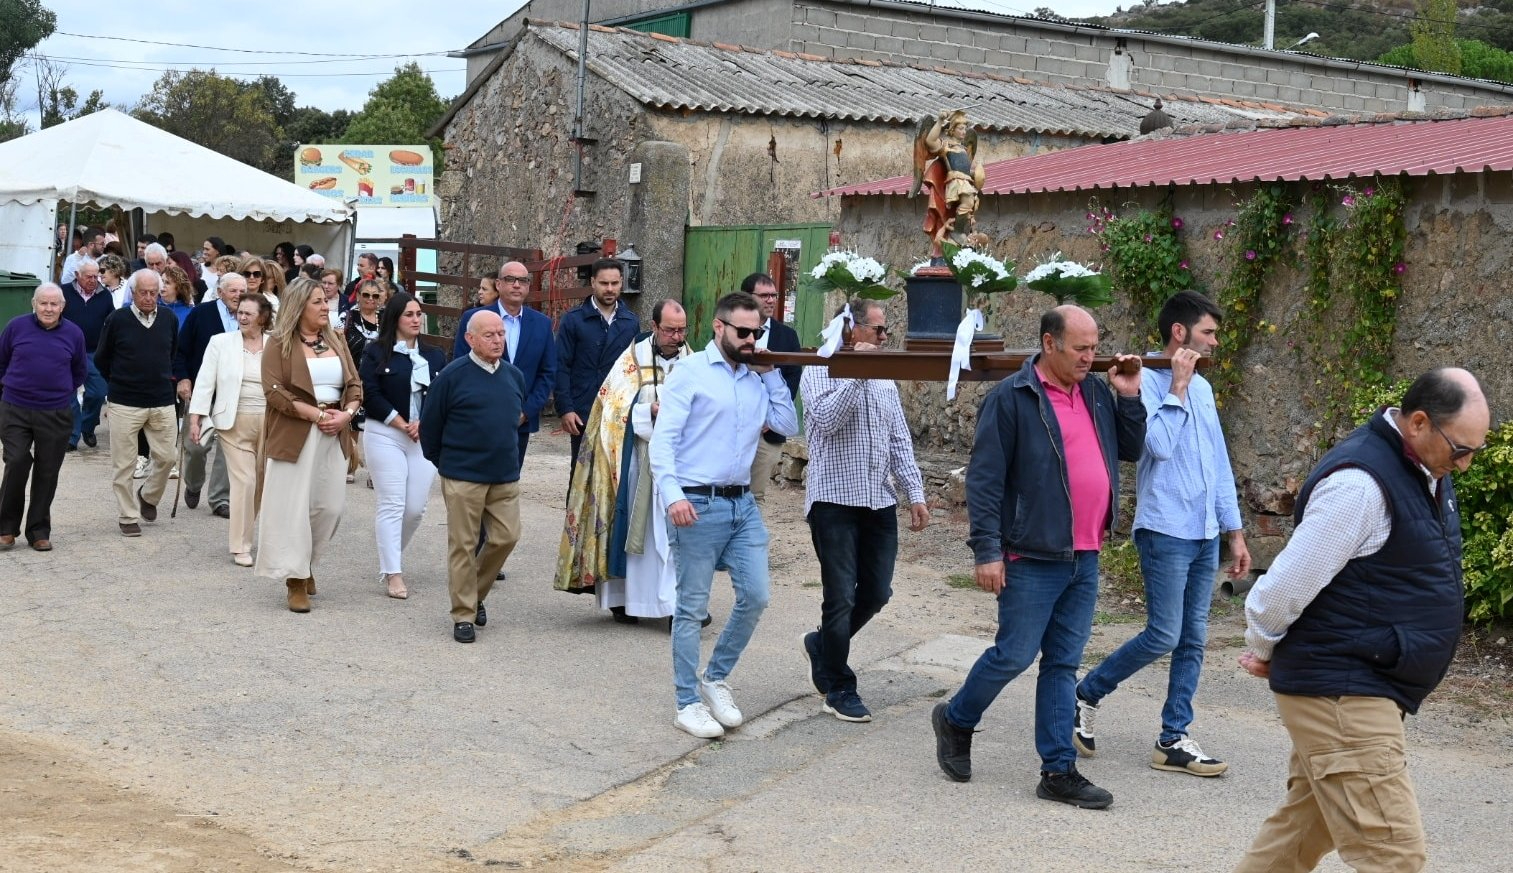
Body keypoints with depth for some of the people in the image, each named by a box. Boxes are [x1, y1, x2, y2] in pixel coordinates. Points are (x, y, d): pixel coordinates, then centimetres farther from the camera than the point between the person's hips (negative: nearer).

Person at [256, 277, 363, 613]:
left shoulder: (335, 341, 14)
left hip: (334, 436, 5)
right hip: (294, 436, -5)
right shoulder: (280, 344, -2)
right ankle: (296, 580, 2)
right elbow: (274, 391, -11)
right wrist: (317, 414, -15)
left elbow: (355, 384, 12)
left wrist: (346, 413, -8)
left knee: (329, 506, 4)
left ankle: (307, 564, 25)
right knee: (293, 506, -4)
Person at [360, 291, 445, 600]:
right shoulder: (376, 353, 0)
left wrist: (425, 423, -9)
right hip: (384, 435, -4)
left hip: (425, 437, 4)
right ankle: (393, 574, -6)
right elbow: (370, 395, -7)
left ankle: (390, 559, 24)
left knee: (416, 507, 1)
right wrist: (402, 424, -9)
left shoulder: (435, 356, 12)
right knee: (392, 504, -8)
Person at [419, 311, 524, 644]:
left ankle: (476, 594, 27)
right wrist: (442, 462, 5)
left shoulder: (514, 376, 6)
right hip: (463, 478, -5)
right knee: (463, 545, 1)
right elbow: (430, 424, -3)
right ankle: (464, 616, 10)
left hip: (505, 476, 5)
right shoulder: (453, 376, -10)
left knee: (507, 537, 4)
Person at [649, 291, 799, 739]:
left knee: (755, 597, 4)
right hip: (699, 505, -6)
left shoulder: (757, 379, 12)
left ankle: (716, 677, 23)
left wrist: (771, 374, 4)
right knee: (692, 607, 1)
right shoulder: (691, 372, -5)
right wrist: (672, 494, -24)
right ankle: (688, 702, 10)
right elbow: (663, 439, -11)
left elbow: (788, 426, 7)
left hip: (743, 504, 6)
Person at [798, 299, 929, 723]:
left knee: (877, 593, 8)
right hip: (835, 500, -6)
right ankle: (839, 689, 11)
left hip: (879, 501, 6)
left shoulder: (884, 379, 14)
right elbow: (826, 419, -21)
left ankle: (822, 644, 33)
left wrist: (915, 492, 8)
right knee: (841, 598, -1)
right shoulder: (820, 371, -5)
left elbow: (900, 440, 14)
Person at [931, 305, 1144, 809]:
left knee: (1063, 664, 9)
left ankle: (1059, 771, 14)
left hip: (1084, 558, 6)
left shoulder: (1096, 394, 11)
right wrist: (987, 550, -15)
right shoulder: (1011, 398, -10)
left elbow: (1130, 450, 19)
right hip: (1032, 558, -6)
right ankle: (955, 720, 25)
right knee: (1015, 655, -1)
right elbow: (984, 479, -11)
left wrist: (1129, 397, 4)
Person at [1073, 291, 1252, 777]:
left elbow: (1220, 463, 17)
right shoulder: (1147, 381, -9)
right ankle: (1087, 695, 12)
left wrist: (1234, 531, 15)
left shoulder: (1202, 388, 14)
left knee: (1193, 642, 7)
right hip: (1165, 531, -7)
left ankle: (1174, 740, 12)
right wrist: (1177, 387, -15)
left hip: (1205, 535, 7)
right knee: (1163, 636, -8)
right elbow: (1159, 444, -23)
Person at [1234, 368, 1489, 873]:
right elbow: (1286, 587, -19)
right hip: (1340, 694, -10)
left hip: (1363, 691, 10)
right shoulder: (1359, 485, -22)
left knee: (1305, 831, 17)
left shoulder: (1428, 472, 9)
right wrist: (1265, 655, 0)